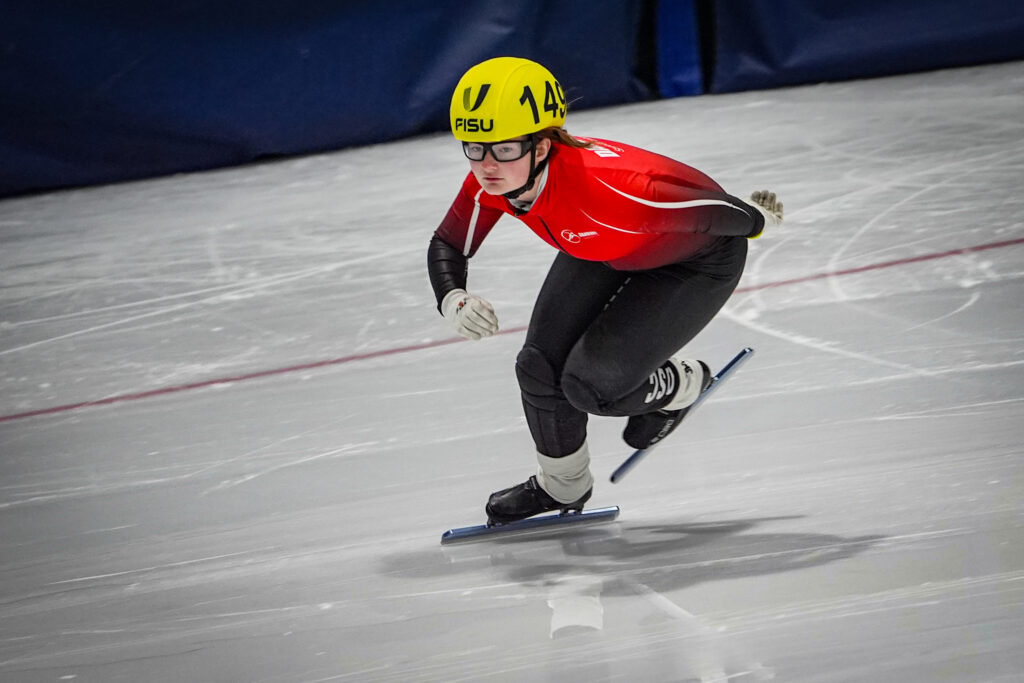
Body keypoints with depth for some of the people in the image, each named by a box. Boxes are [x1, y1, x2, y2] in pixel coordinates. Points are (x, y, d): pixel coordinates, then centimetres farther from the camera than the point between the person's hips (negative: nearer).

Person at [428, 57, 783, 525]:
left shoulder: (602, 183, -44)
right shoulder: (491, 182, -24)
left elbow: (710, 211, -31)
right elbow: (447, 246, -7)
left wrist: (758, 220, -11)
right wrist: (454, 303, -27)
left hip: (698, 258, -6)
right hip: (606, 250, 6)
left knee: (590, 386, -14)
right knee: (540, 369, -2)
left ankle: (680, 386, 20)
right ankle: (562, 487, 28)